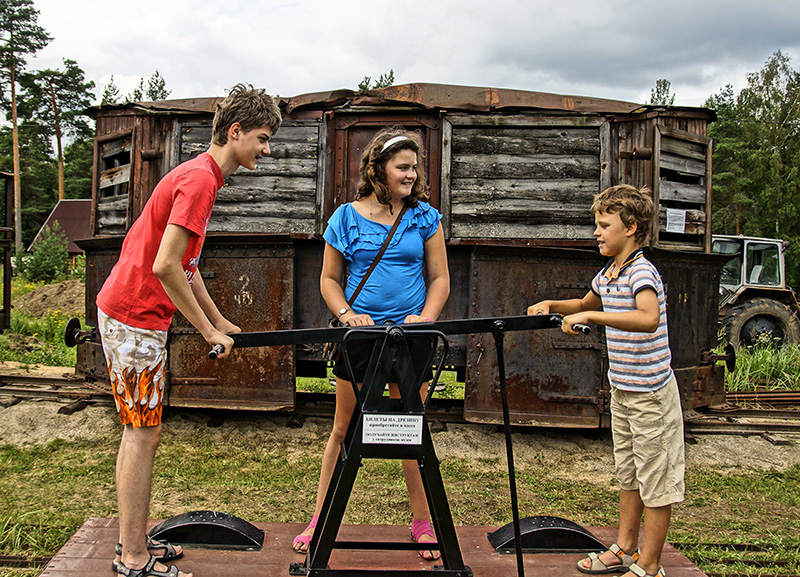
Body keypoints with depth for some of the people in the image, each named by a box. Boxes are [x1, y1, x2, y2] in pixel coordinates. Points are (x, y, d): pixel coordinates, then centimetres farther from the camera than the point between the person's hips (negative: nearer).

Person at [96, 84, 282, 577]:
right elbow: (164, 267, -24)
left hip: (140, 316, 10)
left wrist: (220, 321, 17)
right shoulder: (200, 179, -18)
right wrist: (209, 331, -17)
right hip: (134, 317, -10)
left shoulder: (200, 176, 14)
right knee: (143, 435, -4)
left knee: (140, 433, 15)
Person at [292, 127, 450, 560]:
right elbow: (329, 279, 8)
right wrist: (347, 314, -10)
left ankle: (422, 522, 21)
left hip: (410, 334, 0)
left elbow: (440, 279, 7)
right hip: (360, 333, 0)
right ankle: (320, 520, 18)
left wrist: (425, 318, -10)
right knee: (344, 428, 7)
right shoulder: (346, 218, 3)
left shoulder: (425, 217, 5)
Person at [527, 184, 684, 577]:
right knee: (629, 475, 19)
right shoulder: (607, 275, 7)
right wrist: (552, 305, 12)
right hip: (622, 391, 9)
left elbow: (648, 318, -40)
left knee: (656, 482, 3)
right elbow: (586, 304, 29)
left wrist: (590, 316, -40)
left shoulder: (642, 273, -20)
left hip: (651, 393, -9)